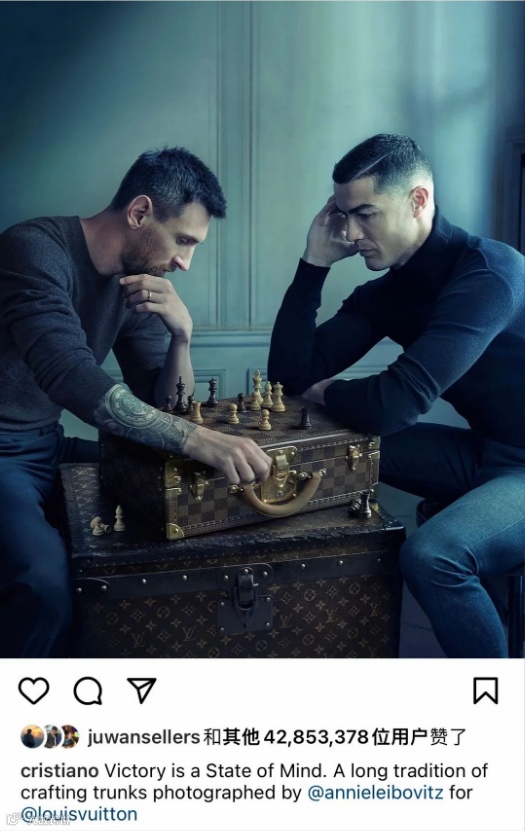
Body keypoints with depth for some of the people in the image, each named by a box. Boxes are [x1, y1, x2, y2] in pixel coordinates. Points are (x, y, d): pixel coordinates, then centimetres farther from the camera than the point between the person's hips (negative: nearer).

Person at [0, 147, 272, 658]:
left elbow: (165, 406, 6)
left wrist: (181, 333, -14)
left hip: (45, 446, 8)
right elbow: (69, 375, -35)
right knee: (47, 577, -31)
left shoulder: (135, 279, 4)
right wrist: (197, 439, -43)